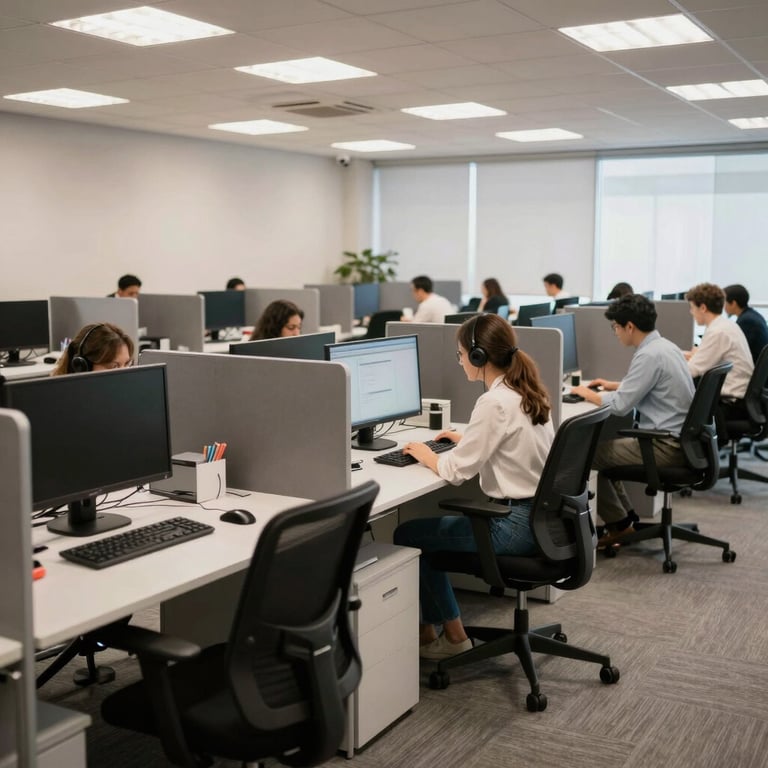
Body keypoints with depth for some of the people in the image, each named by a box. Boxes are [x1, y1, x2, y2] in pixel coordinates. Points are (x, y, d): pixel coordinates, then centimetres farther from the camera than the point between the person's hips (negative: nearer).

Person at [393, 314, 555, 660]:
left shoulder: (494, 402, -22)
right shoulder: (528, 392, 6)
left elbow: (456, 470, -19)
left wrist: (424, 453, -1)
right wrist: (466, 439, 18)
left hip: (516, 525, -10)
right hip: (540, 515, 10)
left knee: (407, 536, 5)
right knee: (430, 528, 21)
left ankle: (452, 635, 18)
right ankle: (431, 630, 26)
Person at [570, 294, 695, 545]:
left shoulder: (649, 355, -21)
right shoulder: (664, 346, 9)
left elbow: (620, 405, -21)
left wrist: (588, 394, -4)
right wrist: (614, 385, 24)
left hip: (667, 447, -10)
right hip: (678, 439, 10)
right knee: (604, 448, 20)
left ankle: (618, 524, 12)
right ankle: (626, 517, 22)